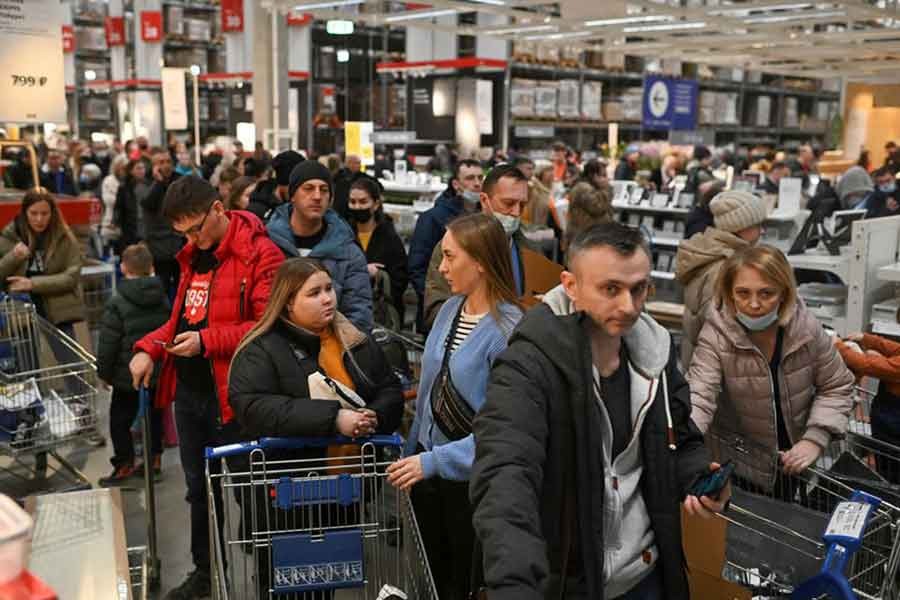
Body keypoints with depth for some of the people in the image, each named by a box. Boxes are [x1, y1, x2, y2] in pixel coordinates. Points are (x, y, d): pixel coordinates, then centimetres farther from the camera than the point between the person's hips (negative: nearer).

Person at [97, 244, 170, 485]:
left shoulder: (117, 304, -15)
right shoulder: (163, 298, 0)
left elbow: (108, 344, -13)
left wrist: (104, 373, -1)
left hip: (127, 376, -5)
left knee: (119, 420, 8)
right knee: (154, 415, 18)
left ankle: (124, 464, 12)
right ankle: (154, 459, 25)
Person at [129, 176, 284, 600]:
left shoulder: (260, 255, -14)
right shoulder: (193, 256, 13)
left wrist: (207, 341, -23)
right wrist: (149, 348, 4)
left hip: (231, 394, -8)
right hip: (187, 390, 8)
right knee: (198, 486, 19)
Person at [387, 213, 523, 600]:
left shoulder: (509, 330, -23)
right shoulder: (450, 309, -2)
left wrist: (435, 461, -28)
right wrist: (412, 453, 13)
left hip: (470, 475, -6)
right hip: (426, 460, 7)